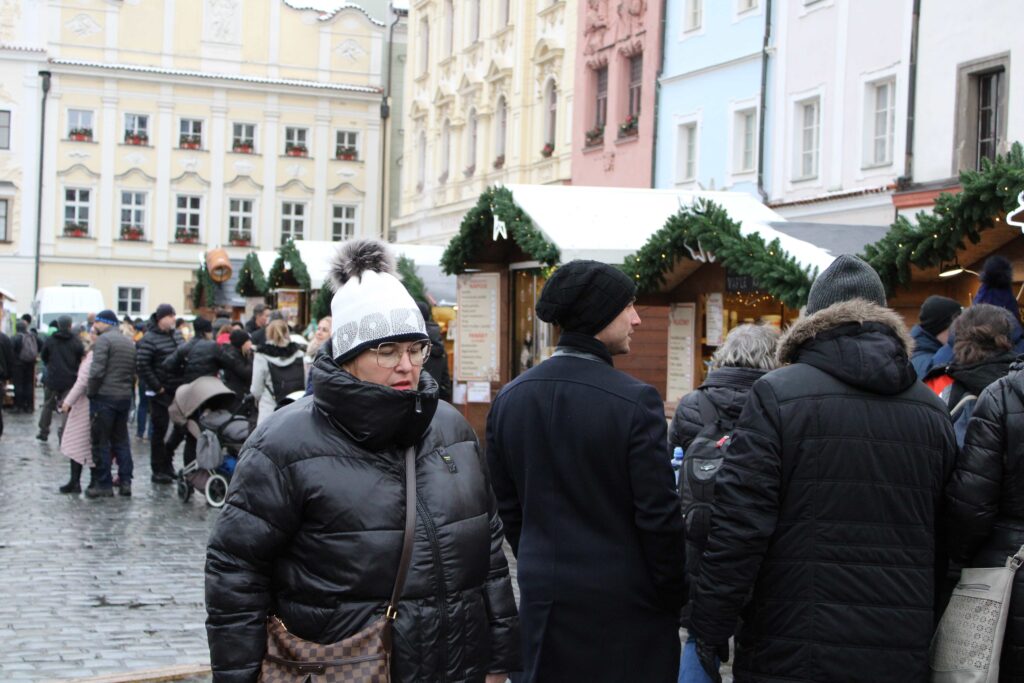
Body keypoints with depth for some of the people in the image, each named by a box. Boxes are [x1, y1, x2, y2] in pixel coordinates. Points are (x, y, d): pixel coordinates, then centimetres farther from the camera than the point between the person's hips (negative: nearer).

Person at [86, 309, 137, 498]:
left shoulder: (104, 339, -10)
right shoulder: (129, 343, 15)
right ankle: (125, 481, 14)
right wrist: (127, 391, 16)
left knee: (101, 442, 0)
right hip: (125, 398, 7)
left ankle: (103, 484, 1)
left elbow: (97, 371, -18)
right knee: (121, 440, 15)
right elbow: (134, 374, 15)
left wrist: (91, 392, -9)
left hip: (104, 397, -7)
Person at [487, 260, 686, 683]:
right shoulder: (635, 401, -16)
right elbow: (658, 515, -14)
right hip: (624, 603, -5)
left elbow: (508, 505, 9)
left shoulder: (509, 399, 1)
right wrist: (673, 597, -2)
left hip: (545, 600, 5)